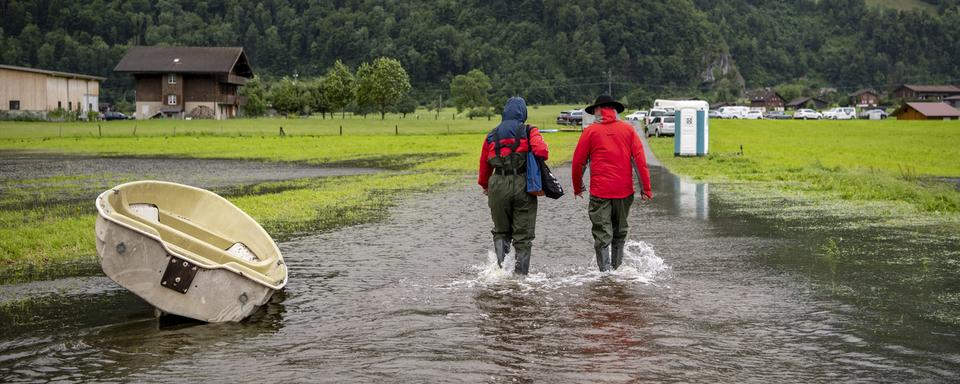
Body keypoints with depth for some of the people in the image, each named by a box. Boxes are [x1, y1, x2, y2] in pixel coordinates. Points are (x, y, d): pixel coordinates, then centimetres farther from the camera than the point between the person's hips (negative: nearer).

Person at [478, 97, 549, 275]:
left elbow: (484, 163, 16)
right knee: (523, 235, 7)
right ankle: (521, 272, 6)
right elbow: (541, 151, -15)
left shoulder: (493, 135, 12)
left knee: (501, 231, 18)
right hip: (523, 185, -2)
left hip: (498, 186, 2)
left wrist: (485, 185, 30)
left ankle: (500, 264, -2)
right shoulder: (529, 132, 1)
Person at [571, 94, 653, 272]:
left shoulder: (590, 131, 0)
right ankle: (617, 268, 25)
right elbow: (640, 159, -1)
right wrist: (646, 188, -1)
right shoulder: (628, 129, 5)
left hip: (600, 191, -3)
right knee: (620, 232, 18)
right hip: (624, 190, 3)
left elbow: (578, 162, 2)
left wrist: (577, 188, 15)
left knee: (602, 235, 0)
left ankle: (605, 271, -8)